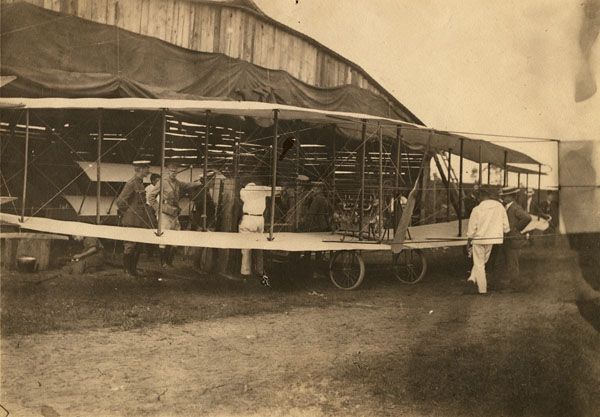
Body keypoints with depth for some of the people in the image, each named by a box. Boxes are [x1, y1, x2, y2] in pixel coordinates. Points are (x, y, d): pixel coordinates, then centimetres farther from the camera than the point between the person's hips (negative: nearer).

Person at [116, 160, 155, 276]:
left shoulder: (140, 183, 12)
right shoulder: (131, 184, -16)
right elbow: (120, 201, -17)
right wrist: (127, 213, -7)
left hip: (140, 220, 9)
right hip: (132, 221, -9)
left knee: (138, 246, 13)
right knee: (130, 245, 0)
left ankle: (133, 269, 23)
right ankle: (127, 269, 11)